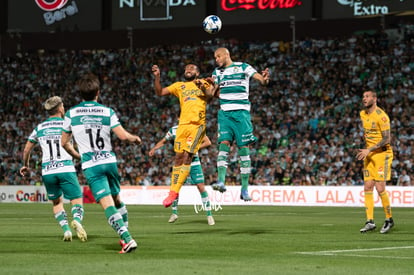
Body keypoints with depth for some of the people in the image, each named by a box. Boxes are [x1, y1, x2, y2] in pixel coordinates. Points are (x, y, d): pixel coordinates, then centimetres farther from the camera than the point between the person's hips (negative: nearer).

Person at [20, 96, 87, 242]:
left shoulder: (39, 128, 11)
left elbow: (26, 150, 19)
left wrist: (25, 165, 35)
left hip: (47, 171, 3)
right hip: (66, 169, -3)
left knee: (57, 202, 21)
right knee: (77, 200, 0)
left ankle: (66, 229, 2)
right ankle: (77, 220, -32)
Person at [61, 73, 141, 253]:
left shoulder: (71, 114, 2)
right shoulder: (107, 111, 1)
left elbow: (64, 142, 11)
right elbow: (123, 136, -6)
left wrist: (77, 155, 30)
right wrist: (136, 139, 17)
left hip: (91, 166, -2)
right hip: (110, 161, 3)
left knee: (107, 204, -10)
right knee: (117, 199, 22)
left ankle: (127, 239, -23)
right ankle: (125, 236, 27)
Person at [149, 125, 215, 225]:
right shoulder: (173, 130, 0)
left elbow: (208, 142, -9)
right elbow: (163, 141, 15)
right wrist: (153, 149, -2)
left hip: (194, 162, -2)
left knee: (201, 187, -8)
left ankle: (209, 215, 1)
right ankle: (174, 213, 17)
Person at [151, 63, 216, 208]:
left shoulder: (203, 83, 16)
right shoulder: (179, 86, 23)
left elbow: (210, 96, 1)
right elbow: (160, 92, 17)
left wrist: (203, 88, -17)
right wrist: (157, 77, 4)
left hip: (197, 125, -3)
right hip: (183, 124, 3)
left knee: (187, 156, -12)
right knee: (178, 157, 2)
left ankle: (175, 191, -12)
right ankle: (173, 191, 6)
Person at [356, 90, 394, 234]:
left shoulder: (381, 116, -16)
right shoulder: (363, 114, 9)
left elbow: (387, 139, -19)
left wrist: (369, 150, -21)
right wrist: (366, 151, 16)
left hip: (382, 154, -7)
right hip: (369, 154, 7)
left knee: (380, 188, -10)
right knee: (367, 187, 1)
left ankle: (389, 219, 6)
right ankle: (370, 221, 2)